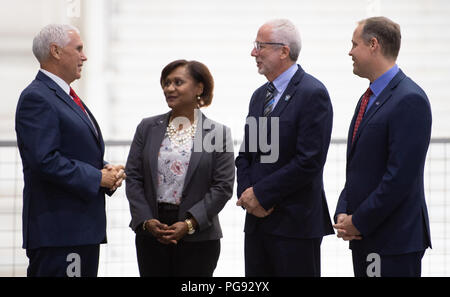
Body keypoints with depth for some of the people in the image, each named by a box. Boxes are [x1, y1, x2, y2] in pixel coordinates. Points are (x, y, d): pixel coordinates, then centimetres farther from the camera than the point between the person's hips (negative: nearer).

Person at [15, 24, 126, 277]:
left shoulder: (68, 97, 22)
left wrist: (106, 171, 7)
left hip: (84, 227, 10)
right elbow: (45, 161, -21)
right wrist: (97, 178, -15)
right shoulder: (36, 98, -11)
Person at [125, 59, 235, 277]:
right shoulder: (147, 128, 9)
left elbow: (223, 187, -4)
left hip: (198, 238, -2)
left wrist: (189, 224, -13)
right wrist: (146, 220, -7)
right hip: (150, 235, 2)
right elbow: (133, 178, 6)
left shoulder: (218, 134, 1)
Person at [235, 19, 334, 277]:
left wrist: (261, 194, -13)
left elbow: (309, 161, -18)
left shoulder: (312, 94, -10)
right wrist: (247, 194, -2)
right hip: (257, 220, 8)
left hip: (295, 222, -8)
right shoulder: (260, 95, 16)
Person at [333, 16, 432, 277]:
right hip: (364, 237, 9)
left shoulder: (409, 100, -14)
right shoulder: (369, 99, 17)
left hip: (394, 240, -9)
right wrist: (343, 214, 4)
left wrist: (359, 222, -14)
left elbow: (401, 176, -19)